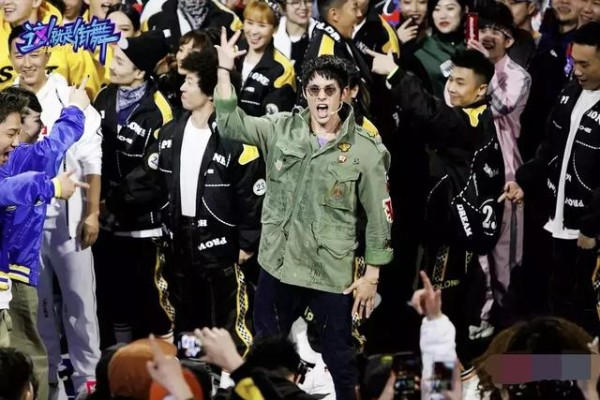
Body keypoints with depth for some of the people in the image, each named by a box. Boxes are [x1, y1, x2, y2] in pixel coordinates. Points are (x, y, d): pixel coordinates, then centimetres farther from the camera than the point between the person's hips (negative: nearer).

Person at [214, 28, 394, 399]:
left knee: (340, 358, 7)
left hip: (332, 273, -3)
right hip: (278, 265, 4)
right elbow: (231, 123, -1)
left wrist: (372, 274, -6)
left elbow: (379, 215, -5)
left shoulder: (366, 149, -8)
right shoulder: (282, 130, 2)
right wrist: (224, 69, -10)